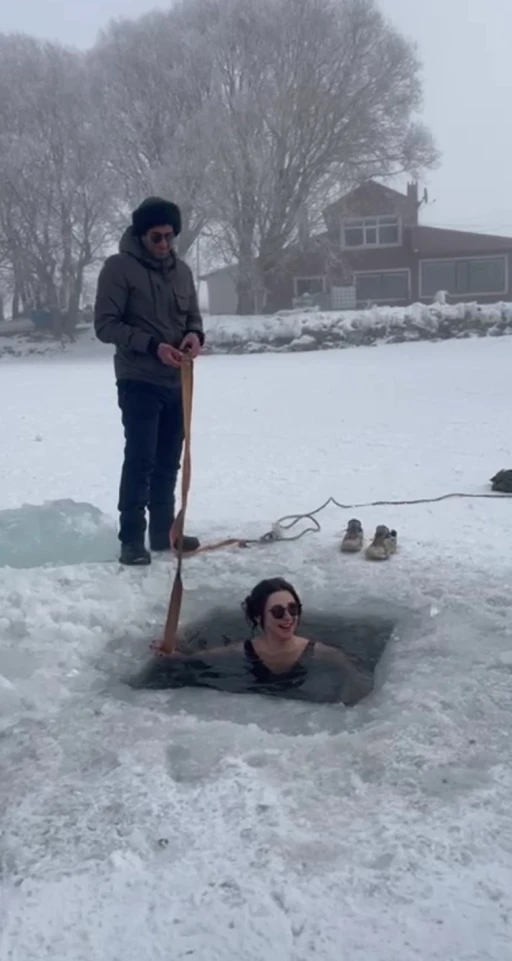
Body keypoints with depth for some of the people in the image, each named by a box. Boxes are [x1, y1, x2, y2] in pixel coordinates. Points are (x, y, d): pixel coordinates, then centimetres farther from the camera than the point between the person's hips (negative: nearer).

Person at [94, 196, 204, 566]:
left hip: (177, 382, 6)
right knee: (140, 459, -8)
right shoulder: (119, 267, -7)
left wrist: (196, 336, -7)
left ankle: (164, 532, 22)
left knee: (168, 462, 12)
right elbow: (105, 325, -12)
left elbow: (194, 317, 18)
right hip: (139, 382, -6)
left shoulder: (182, 270, 10)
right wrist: (153, 346, -21)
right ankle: (132, 539, -1)